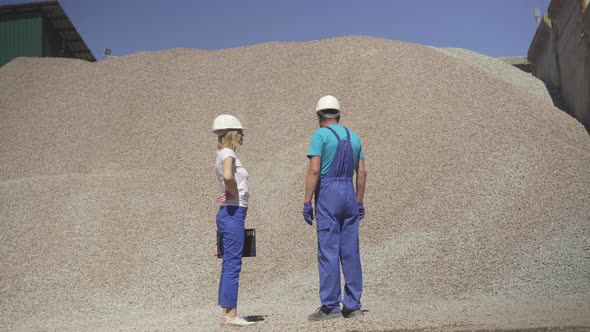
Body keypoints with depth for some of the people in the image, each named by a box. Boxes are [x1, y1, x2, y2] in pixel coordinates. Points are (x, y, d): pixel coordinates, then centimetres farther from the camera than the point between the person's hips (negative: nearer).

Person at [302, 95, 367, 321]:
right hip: (350, 194, 6)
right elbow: (362, 173, 14)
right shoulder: (353, 136, 14)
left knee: (328, 252, -4)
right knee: (351, 252, 7)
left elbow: (314, 170, -14)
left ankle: (330, 306, -3)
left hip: (327, 195, -6)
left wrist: (307, 202, -11)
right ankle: (353, 305, 10)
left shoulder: (320, 135, -5)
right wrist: (359, 202, 20)